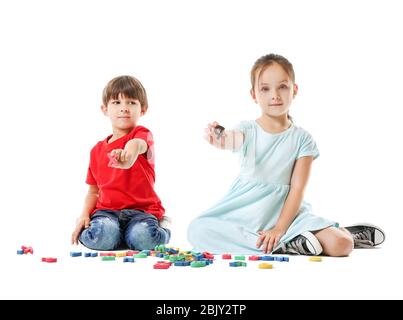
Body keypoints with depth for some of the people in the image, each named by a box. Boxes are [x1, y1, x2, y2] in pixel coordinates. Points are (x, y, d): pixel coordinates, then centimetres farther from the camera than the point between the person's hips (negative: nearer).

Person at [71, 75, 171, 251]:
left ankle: (160, 226, 2)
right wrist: (84, 215, -2)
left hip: (141, 210, -2)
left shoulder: (142, 134, -1)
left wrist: (130, 152, -56)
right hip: (106, 211, 2)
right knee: (99, 237, -32)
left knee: (145, 238, -34)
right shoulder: (97, 150, 14)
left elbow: (137, 143, -30)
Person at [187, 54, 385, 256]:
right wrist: (221, 140, -53)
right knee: (197, 231, -28)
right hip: (244, 209, 2)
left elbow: (297, 189, -4)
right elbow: (233, 140, -28)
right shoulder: (247, 130, -2)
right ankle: (284, 245, -21)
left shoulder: (302, 139, -1)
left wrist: (279, 228, -16)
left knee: (340, 245, -27)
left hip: (286, 210, -1)